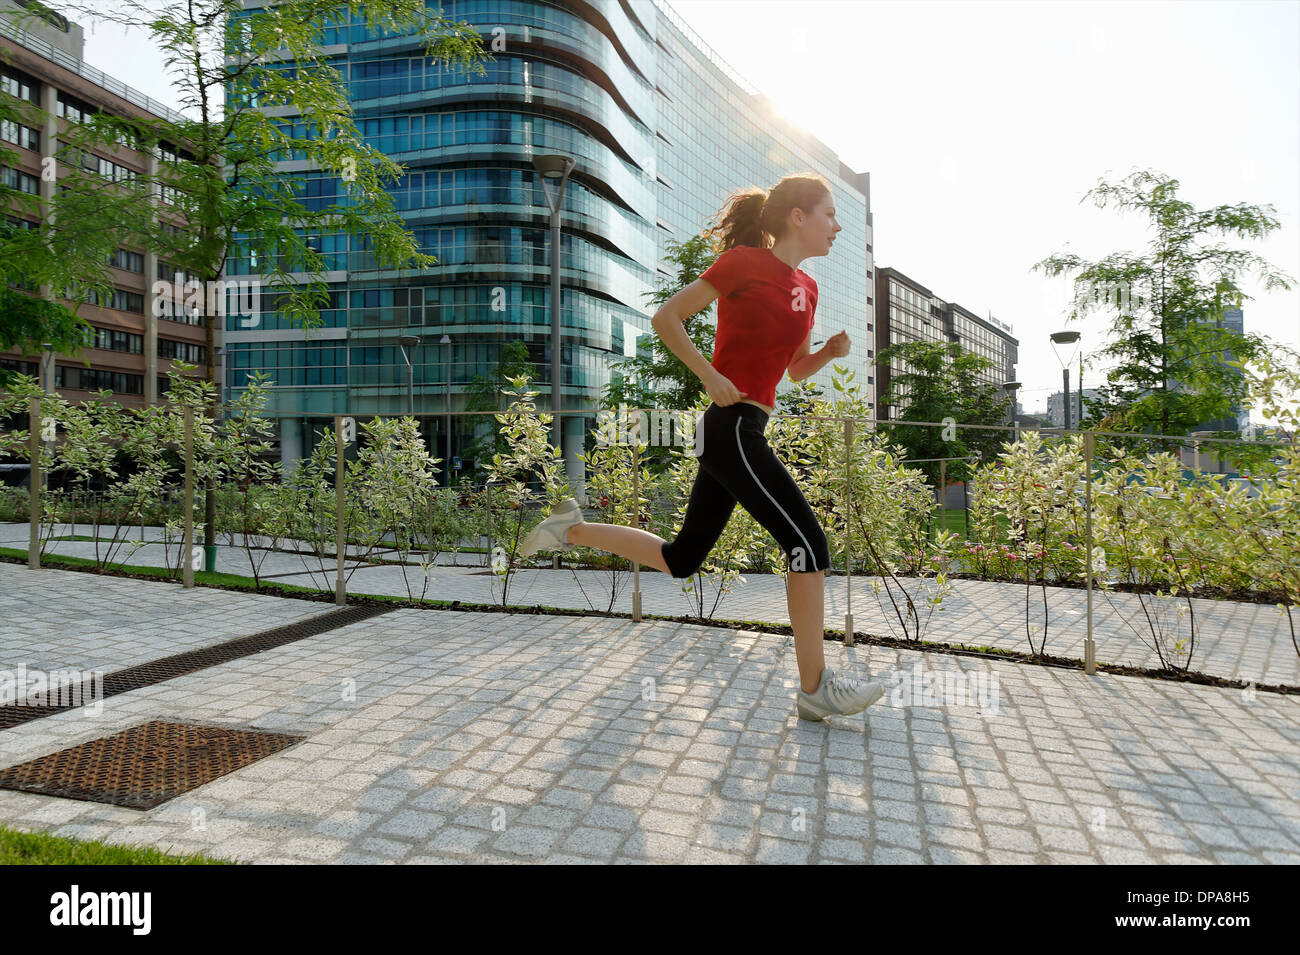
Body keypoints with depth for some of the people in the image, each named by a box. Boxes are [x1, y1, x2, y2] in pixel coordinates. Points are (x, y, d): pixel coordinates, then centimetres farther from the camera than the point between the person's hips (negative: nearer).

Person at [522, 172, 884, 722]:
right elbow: (666, 317, -5)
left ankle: (573, 529, 25)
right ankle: (816, 689, 3)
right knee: (808, 543, -8)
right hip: (732, 425, -9)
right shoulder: (745, 261, -6)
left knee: (681, 560, 14)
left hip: (736, 433, 9)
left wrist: (830, 351, 6)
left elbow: (796, 370, 26)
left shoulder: (806, 288, 18)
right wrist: (710, 376, -14)